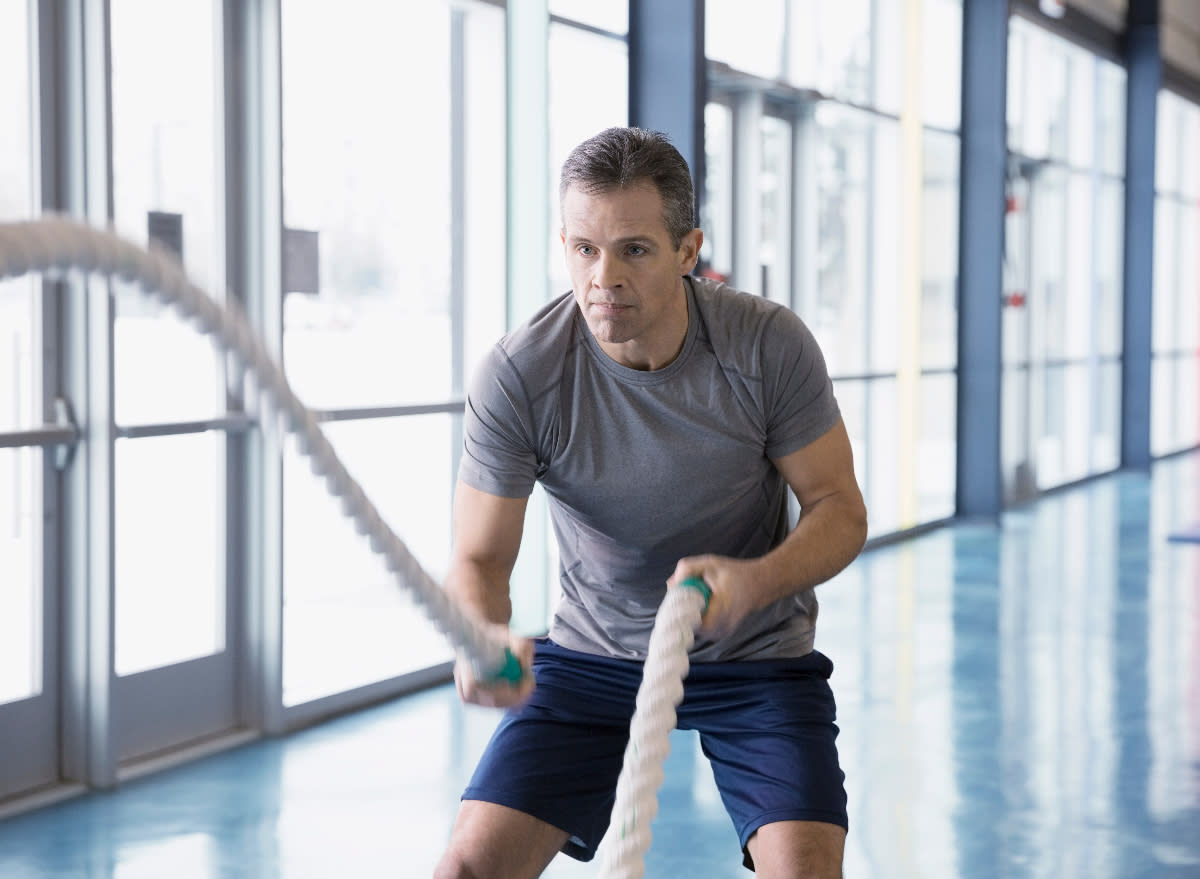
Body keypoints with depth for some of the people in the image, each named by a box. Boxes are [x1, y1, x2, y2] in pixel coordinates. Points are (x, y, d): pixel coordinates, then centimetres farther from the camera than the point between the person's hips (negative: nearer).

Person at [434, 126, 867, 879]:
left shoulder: (772, 345, -18)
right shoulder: (515, 376, -19)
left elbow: (841, 511, -10)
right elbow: (479, 557, -15)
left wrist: (754, 582, -32)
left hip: (759, 656, 0)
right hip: (591, 653, 1)